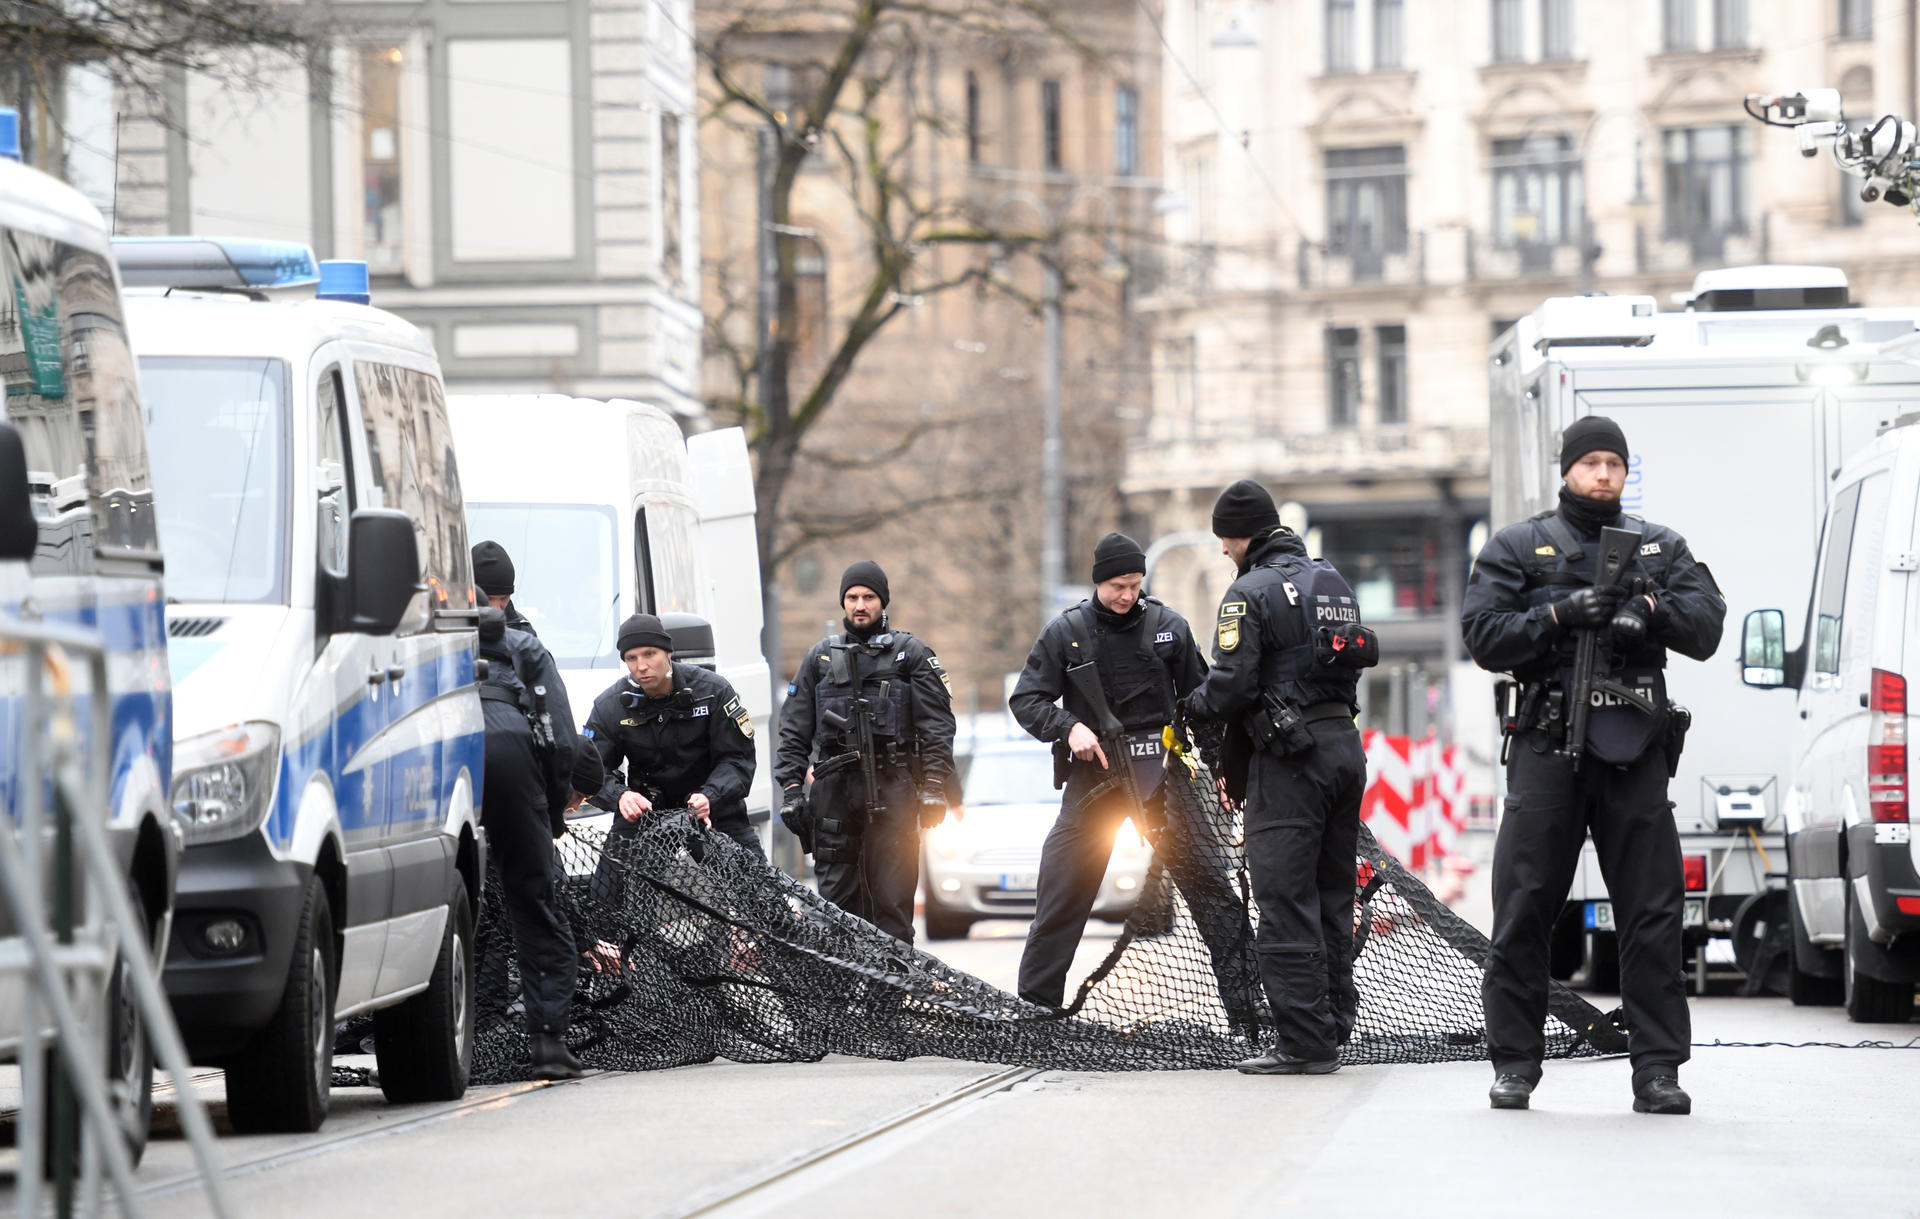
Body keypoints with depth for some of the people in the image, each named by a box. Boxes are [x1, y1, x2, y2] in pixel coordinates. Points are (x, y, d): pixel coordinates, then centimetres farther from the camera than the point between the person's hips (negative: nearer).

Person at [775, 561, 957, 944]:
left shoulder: (911, 655, 9)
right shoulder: (821, 658, 16)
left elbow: (937, 726, 3)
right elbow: (794, 732, 15)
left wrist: (934, 789, -7)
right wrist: (791, 788, 5)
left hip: (893, 790, -2)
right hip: (835, 789, 2)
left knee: (892, 900, -6)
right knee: (837, 895, 0)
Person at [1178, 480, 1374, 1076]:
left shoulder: (1252, 591, -9)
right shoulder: (1333, 582, 16)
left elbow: (1232, 686, -17)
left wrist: (1193, 706, 6)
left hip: (1289, 758, -8)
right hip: (1345, 744, 8)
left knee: (1285, 901, -6)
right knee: (1331, 898, 14)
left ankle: (1303, 1042, -8)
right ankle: (1334, 1026, 16)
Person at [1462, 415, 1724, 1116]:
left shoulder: (1661, 549, 17)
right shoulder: (1517, 548, 10)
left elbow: (1707, 625, 4)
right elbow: (1482, 636, 0)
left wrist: (1651, 610, -12)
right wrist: (1557, 617, -13)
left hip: (1634, 750, 2)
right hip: (1548, 744, -2)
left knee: (1653, 912, -1)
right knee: (1524, 912, -1)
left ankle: (1657, 1069, 1)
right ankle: (1515, 1064, 7)